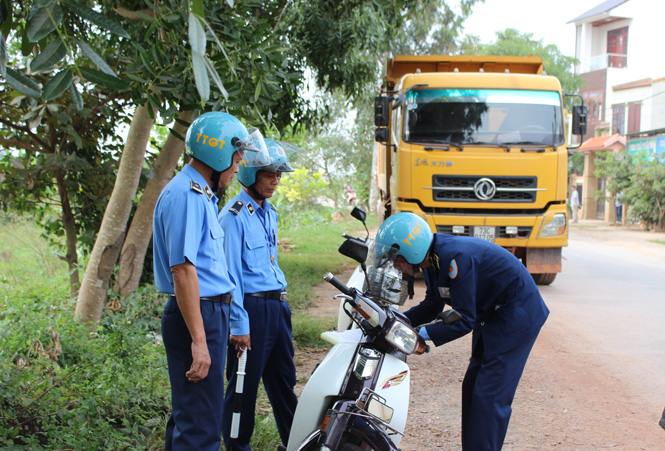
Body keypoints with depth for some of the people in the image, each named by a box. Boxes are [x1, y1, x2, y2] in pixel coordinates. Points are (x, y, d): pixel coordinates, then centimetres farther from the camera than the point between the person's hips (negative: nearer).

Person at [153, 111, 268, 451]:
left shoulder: (201, 195, 18)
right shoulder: (185, 195, -16)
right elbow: (183, 270, -23)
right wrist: (198, 341, -25)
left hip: (211, 312, 11)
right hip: (197, 315, -11)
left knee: (190, 415, 18)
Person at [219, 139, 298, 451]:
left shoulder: (269, 212, 14)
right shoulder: (234, 215, -12)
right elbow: (230, 273, -15)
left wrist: (282, 301, 18)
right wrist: (238, 325, -17)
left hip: (277, 305, 8)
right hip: (251, 307, -8)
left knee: (283, 380, 16)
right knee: (244, 384, 1)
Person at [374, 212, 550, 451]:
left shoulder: (455, 257, -30)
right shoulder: (432, 259, -1)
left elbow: (464, 320, -27)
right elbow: (432, 306, 10)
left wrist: (421, 335, -29)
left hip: (516, 315, -10)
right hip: (492, 315, 10)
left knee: (489, 396, -11)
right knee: (472, 388, 14)